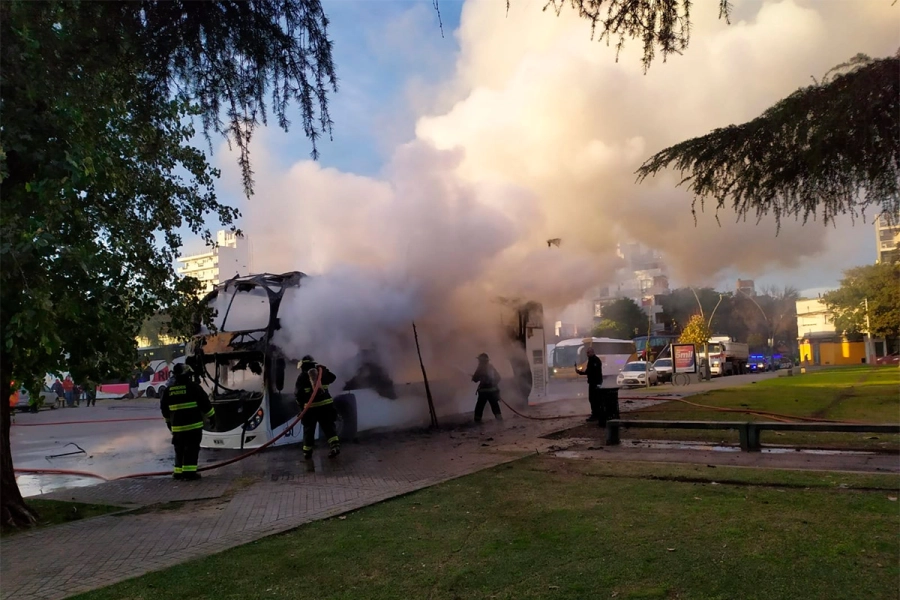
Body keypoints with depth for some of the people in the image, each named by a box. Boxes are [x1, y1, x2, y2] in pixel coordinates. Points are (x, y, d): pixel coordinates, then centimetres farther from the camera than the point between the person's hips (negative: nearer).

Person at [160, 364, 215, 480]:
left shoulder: (169, 390, 8)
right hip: (193, 424, -5)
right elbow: (205, 403, -7)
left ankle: (179, 471, 15)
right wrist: (211, 416, 4)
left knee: (179, 449, 14)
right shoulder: (193, 386, -8)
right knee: (192, 449, -2)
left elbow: (164, 408, 18)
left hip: (177, 426, 5)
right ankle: (189, 471, -7)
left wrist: (168, 421, 32)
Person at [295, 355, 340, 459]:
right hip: (326, 404, 2)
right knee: (329, 427, 8)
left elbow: (297, 393, -4)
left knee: (309, 429, 12)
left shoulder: (301, 377, -3)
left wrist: (301, 404, 10)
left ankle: (307, 451, 18)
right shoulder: (321, 372, 7)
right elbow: (332, 378, 25)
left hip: (310, 407, -2)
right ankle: (335, 445, -10)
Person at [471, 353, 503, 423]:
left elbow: (475, 379, -6)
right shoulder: (491, 367, 8)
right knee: (494, 404, 13)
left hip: (484, 390, -5)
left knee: (480, 404, 4)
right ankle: (498, 416, 7)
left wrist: (473, 377, 16)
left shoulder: (480, 368, -10)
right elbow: (498, 377, 13)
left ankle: (478, 418, 2)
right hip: (493, 389, 5)